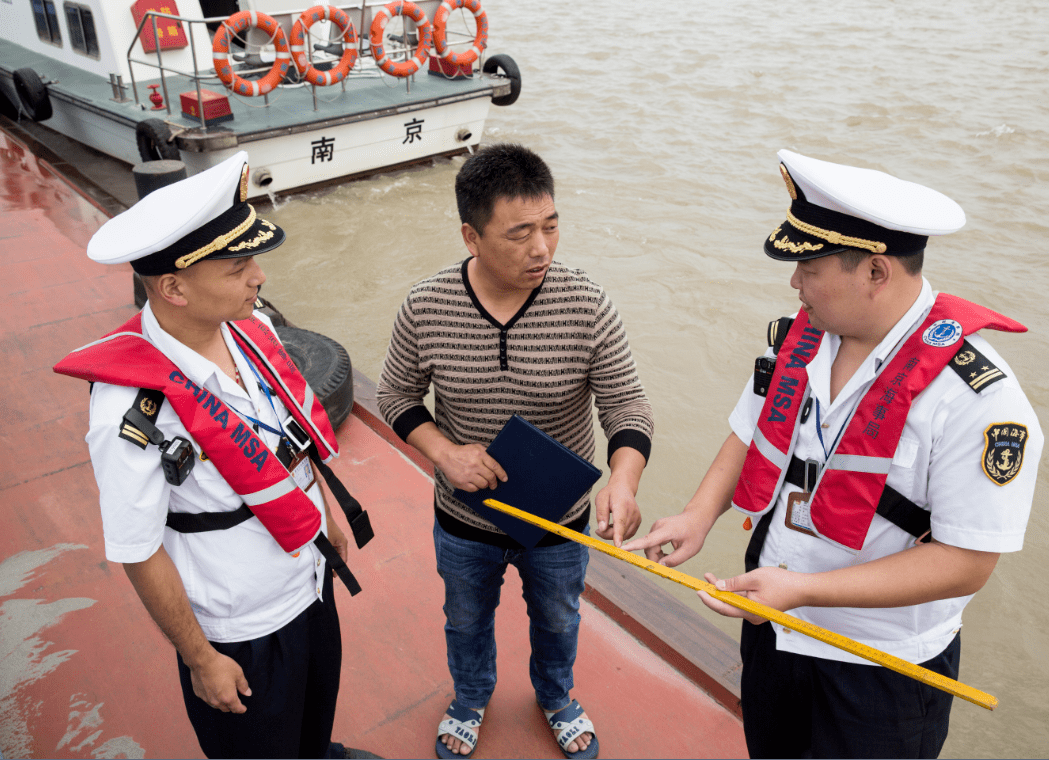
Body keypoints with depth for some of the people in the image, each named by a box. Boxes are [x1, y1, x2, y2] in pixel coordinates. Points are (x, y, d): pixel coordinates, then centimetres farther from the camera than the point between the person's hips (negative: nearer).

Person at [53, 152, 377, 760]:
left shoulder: (251, 326, -11)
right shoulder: (133, 414, -33)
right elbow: (139, 555, -21)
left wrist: (328, 515, 15)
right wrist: (200, 659, -11)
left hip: (311, 579, 7)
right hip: (239, 634, -6)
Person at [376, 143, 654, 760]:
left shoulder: (586, 305, -23)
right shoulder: (425, 310, -20)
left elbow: (627, 405, -17)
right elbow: (397, 395, -5)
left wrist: (624, 481, -37)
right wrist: (442, 451, -23)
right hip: (464, 522, 1)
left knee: (558, 619, 28)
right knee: (467, 621, 28)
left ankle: (557, 698, 62)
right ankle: (471, 700, 62)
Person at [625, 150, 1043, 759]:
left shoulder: (980, 398, -26)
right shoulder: (800, 336, -6)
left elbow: (965, 563, -24)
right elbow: (751, 435, 7)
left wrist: (803, 588, -28)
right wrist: (700, 516, -10)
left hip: (879, 675, -5)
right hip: (770, 633, 6)